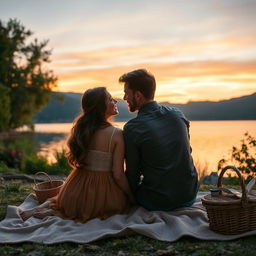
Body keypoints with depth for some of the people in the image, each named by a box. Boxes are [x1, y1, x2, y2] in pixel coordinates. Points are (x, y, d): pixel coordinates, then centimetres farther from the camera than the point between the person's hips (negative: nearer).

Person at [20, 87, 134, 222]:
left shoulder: (80, 128, 2)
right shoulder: (116, 134, -16)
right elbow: (118, 175, -16)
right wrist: (131, 197, -2)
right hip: (103, 194, -7)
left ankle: (44, 207, 12)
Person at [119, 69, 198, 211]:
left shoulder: (132, 128, -16)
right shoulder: (178, 115, 0)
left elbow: (132, 174, -8)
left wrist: (131, 193, 12)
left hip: (158, 203, -5)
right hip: (190, 196, 5)